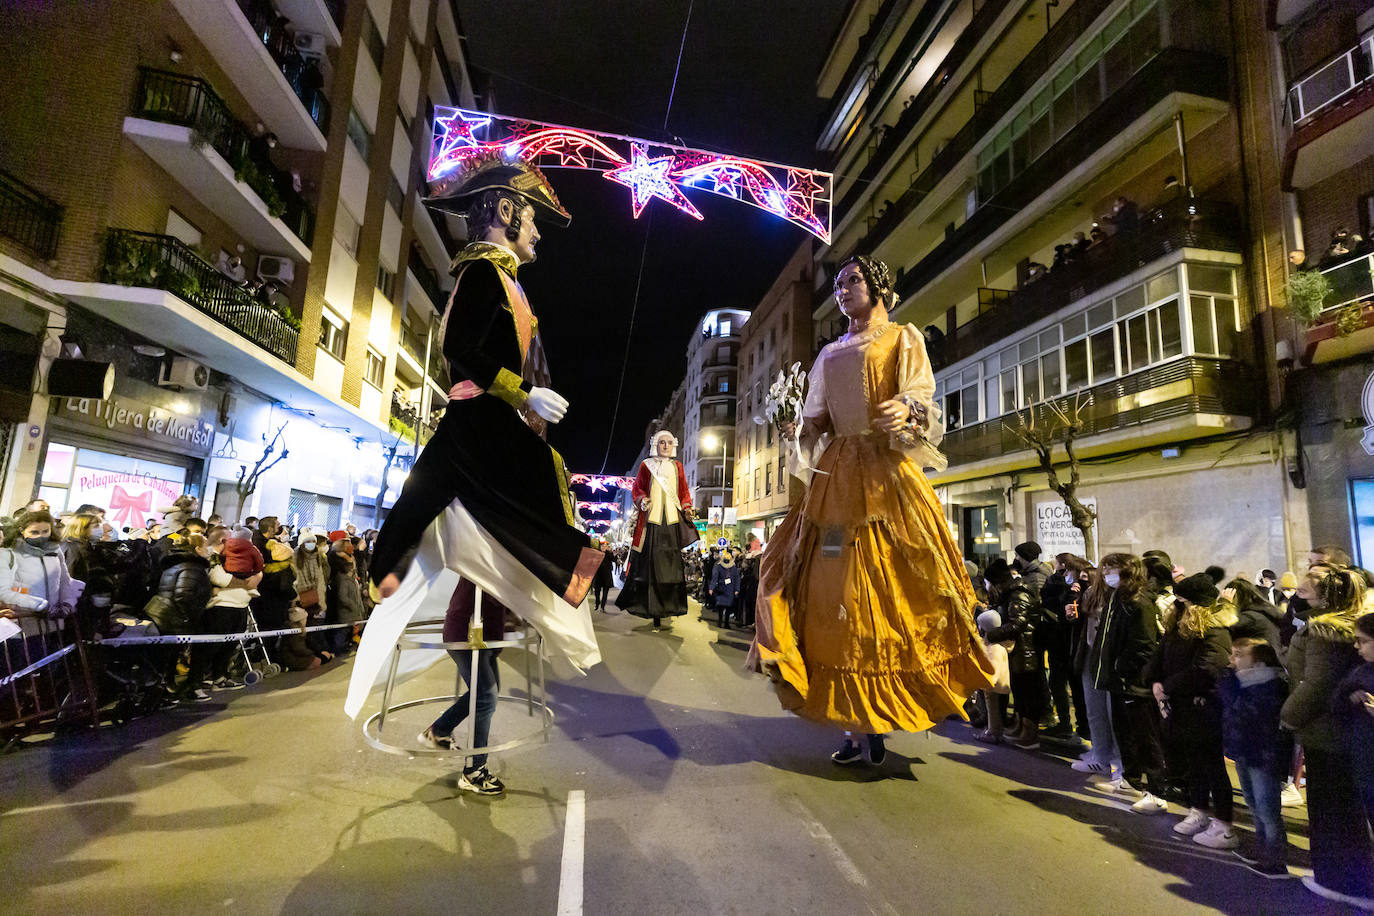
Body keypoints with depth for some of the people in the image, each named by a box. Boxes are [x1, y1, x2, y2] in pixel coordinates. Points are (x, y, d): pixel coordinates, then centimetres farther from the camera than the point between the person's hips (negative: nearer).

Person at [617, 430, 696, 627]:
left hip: (672, 519, 2)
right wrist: (642, 500, -10)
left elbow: (684, 492, 17)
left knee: (671, 560, -2)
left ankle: (667, 607, 3)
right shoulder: (646, 465, 9)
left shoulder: (677, 466, 15)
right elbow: (636, 489, 9)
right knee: (649, 559, -3)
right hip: (651, 518, -2)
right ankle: (649, 606, 4)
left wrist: (687, 507, 1)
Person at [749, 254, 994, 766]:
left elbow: (921, 399, -1)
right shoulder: (830, 354, 24)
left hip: (886, 473, -4)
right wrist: (797, 432, -2)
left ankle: (881, 722, 3)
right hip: (836, 475, 5)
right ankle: (852, 724, 8)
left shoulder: (902, 338, 12)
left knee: (887, 589, -8)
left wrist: (906, 410, -23)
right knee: (836, 591, 0)